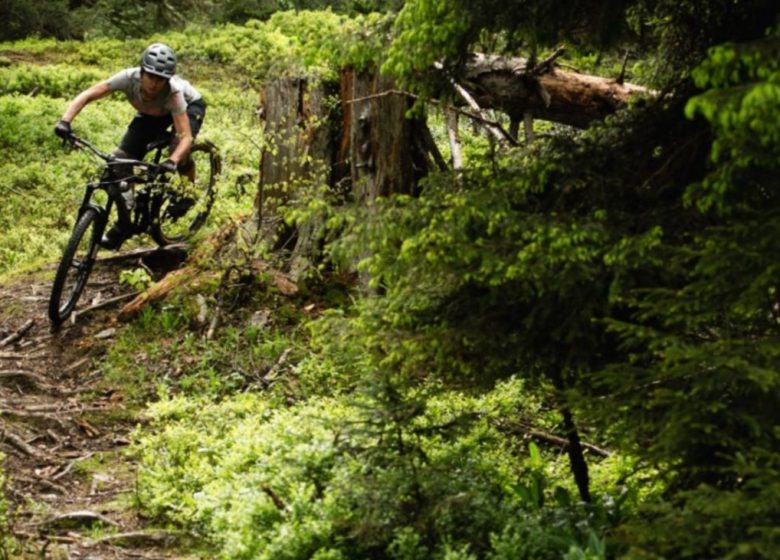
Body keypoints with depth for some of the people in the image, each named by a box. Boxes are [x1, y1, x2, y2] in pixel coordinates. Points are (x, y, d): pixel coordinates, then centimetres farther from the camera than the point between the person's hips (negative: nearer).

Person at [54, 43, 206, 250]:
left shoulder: (173, 91, -42)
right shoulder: (129, 78, -36)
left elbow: (186, 136, -47)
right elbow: (86, 95, -35)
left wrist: (173, 161, -66)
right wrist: (65, 121, -50)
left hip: (190, 105, -3)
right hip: (151, 113, 3)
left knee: (178, 145, -35)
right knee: (121, 160, -13)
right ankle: (124, 224, 4)